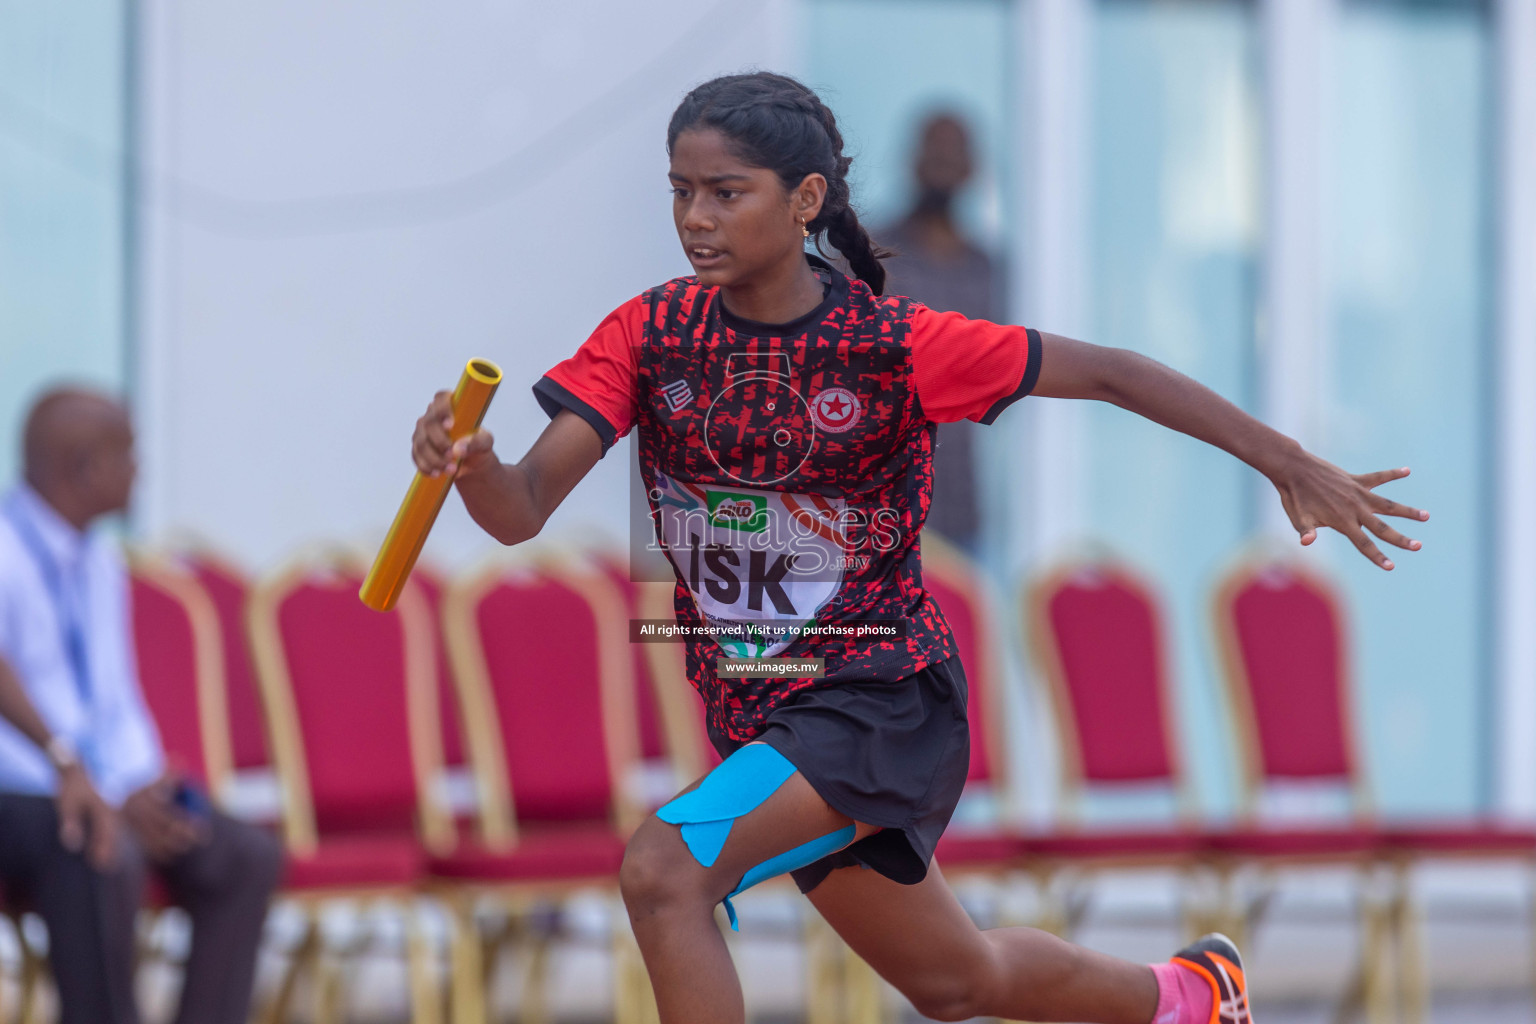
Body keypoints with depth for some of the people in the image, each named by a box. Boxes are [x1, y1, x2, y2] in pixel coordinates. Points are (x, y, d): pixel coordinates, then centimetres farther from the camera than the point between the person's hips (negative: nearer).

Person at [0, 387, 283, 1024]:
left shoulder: (98, 562, 12)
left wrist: (139, 791, -5)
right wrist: (67, 766, -40)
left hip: (95, 792, 9)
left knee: (247, 856, -7)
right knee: (100, 856, -36)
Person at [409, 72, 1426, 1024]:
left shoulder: (894, 343, -16)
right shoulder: (649, 336, -6)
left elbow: (1107, 372, -8)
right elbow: (522, 508, -15)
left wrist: (1291, 465, -8)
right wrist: (468, 461, -38)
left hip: (883, 700, -5)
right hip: (756, 718, 5)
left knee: (663, 871, -28)